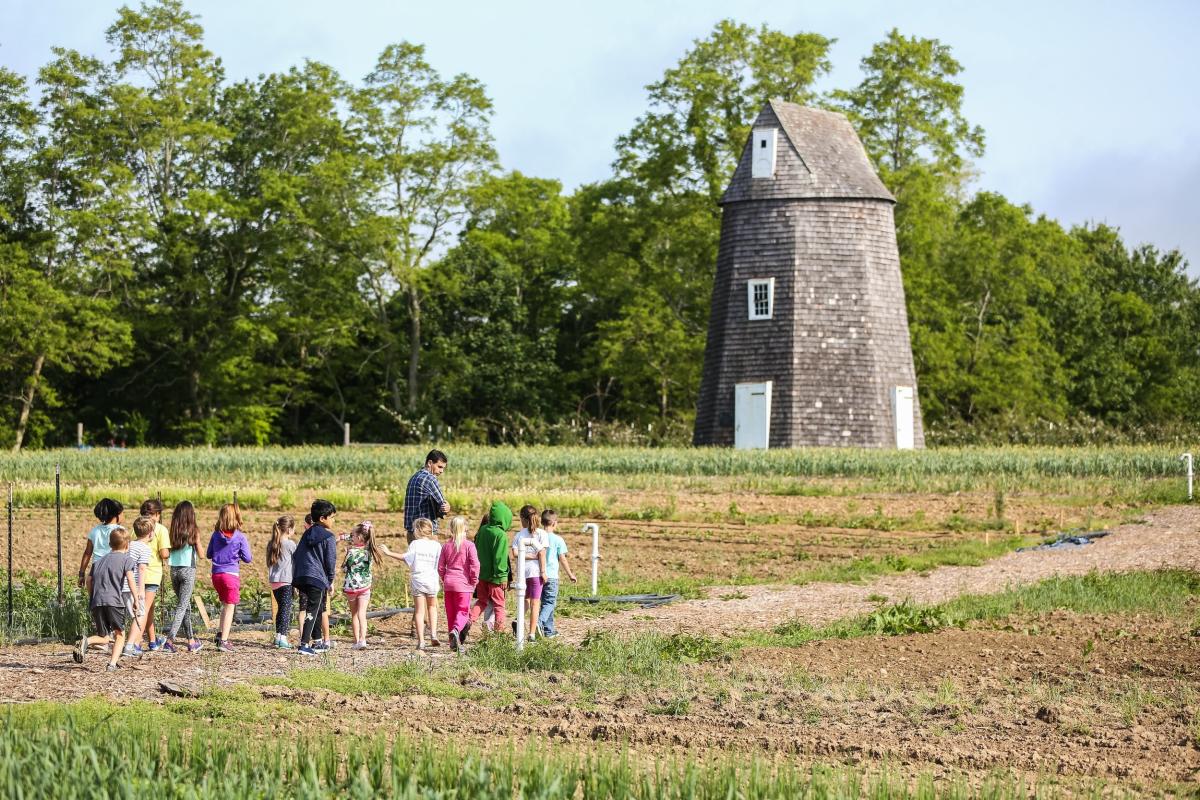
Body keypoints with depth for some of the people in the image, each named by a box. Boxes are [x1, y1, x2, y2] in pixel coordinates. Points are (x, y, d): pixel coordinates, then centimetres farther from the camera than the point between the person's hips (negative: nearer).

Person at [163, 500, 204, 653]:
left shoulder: (172, 532, 2)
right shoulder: (194, 531, -7)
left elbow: (167, 554, 1)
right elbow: (200, 555, -1)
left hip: (174, 570, 4)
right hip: (188, 570, -4)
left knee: (185, 605, 17)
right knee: (182, 606, -4)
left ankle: (191, 640, 23)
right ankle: (170, 640, -17)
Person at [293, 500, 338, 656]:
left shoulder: (307, 534, 17)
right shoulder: (328, 537, -5)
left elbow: (296, 556, 19)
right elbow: (331, 561, -5)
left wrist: (296, 577, 22)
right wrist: (330, 581, 7)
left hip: (301, 577, 8)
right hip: (317, 579, -8)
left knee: (318, 609, 21)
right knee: (312, 612, -7)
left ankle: (317, 643, 27)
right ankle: (304, 645, -16)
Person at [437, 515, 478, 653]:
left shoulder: (446, 545, 6)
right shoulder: (469, 545, -7)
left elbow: (440, 567, 8)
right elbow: (475, 565, -13)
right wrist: (474, 581, 0)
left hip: (448, 583, 4)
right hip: (462, 584, -4)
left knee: (451, 613, 11)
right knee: (463, 611, -2)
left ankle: (455, 642, 14)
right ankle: (456, 630, -31)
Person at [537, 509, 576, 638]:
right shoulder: (557, 540, -8)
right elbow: (562, 559, -4)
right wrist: (570, 574, 8)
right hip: (551, 576, -5)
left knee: (546, 602, 15)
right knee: (549, 602, -1)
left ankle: (549, 629, 18)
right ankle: (540, 622, -24)